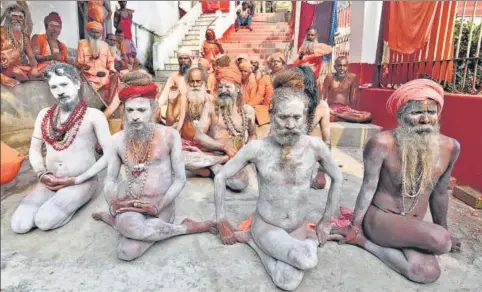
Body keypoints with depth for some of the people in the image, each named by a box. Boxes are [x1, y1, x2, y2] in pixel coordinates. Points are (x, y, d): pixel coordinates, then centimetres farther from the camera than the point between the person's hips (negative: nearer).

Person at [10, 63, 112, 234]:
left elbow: (109, 154, -13)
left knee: (45, 220, -23)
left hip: (81, 182, -5)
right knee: (19, 224, -12)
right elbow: (34, 149, 14)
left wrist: (77, 180, -14)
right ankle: (56, 199, 11)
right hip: (49, 182, 5)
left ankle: (72, 203, 4)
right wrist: (42, 174, -4)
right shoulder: (44, 115, 7)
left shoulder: (94, 116, -10)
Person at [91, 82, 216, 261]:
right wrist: (113, 202, -11)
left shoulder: (169, 135, -8)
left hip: (161, 205, -3)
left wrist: (158, 206, -16)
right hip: (128, 203, 3)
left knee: (127, 251, -26)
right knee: (130, 224, -33)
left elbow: (180, 179, -6)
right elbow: (110, 178, 9)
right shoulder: (118, 139, 2)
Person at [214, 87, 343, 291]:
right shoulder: (257, 148, -16)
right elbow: (220, 177, -5)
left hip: (299, 228, 3)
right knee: (307, 260, -32)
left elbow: (337, 178, 4)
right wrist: (222, 221, -1)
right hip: (265, 226, -3)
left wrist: (326, 220, 7)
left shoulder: (314, 146, -13)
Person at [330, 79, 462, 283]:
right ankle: (360, 235, -11)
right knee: (439, 240, -28)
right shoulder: (382, 144, -21)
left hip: (414, 225, 6)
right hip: (380, 218, -5)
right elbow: (368, 187, -13)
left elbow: (439, 192, 8)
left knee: (428, 273, -20)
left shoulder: (449, 147, -5)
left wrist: (443, 229, 19)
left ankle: (364, 240, -3)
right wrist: (354, 227, -6)